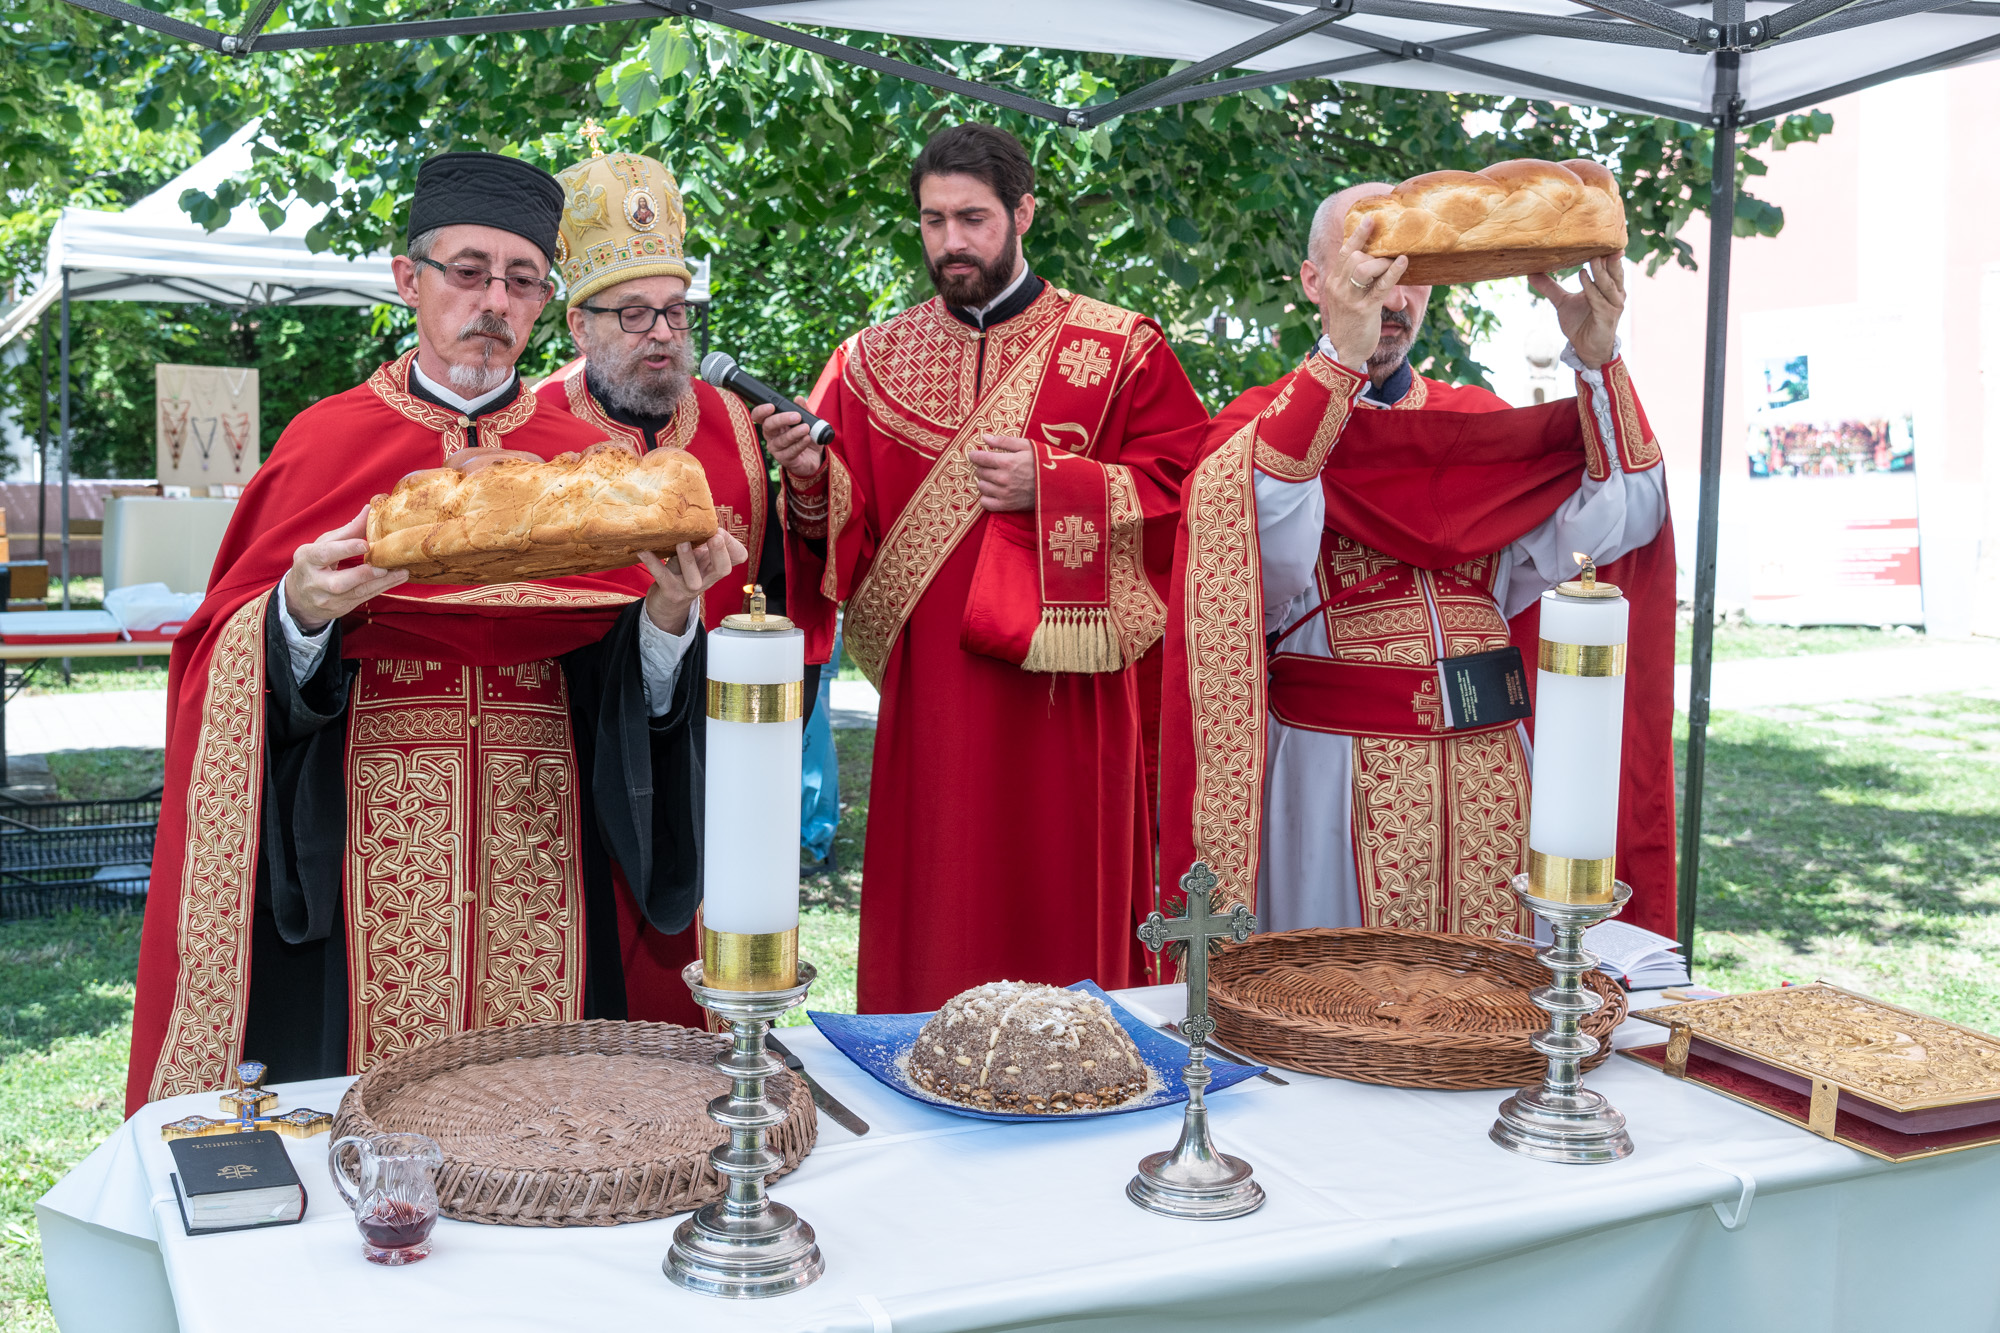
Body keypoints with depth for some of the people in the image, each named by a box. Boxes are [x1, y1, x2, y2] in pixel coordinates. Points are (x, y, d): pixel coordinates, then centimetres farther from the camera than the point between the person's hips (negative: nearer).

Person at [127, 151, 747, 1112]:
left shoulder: (582, 460, 7)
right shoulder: (325, 440, 3)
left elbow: (643, 694, 2)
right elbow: (229, 665, 0)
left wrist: (670, 610, -17)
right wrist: (302, 613, -19)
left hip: (537, 847, 2)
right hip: (366, 845, -1)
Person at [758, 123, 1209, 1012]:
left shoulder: (1118, 348, 6)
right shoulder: (873, 362, 11)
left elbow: (1188, 489, -2)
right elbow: (843, 536, 5)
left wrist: (1052, 485, -10)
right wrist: (810, 481, -16)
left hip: (1067, 694, -1)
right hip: (929, 697, 2)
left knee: (1063, 916, 3)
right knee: (934, 927, 4)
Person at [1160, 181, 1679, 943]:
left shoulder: (1478, 425, 13)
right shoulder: (1263, 423, 0)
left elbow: (1616, 520, -1)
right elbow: (1249, 523, -24)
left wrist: (1596, 360, -12)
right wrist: (1343, 357, -32)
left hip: (1487, 767, 4)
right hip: (1335, 784, -4)